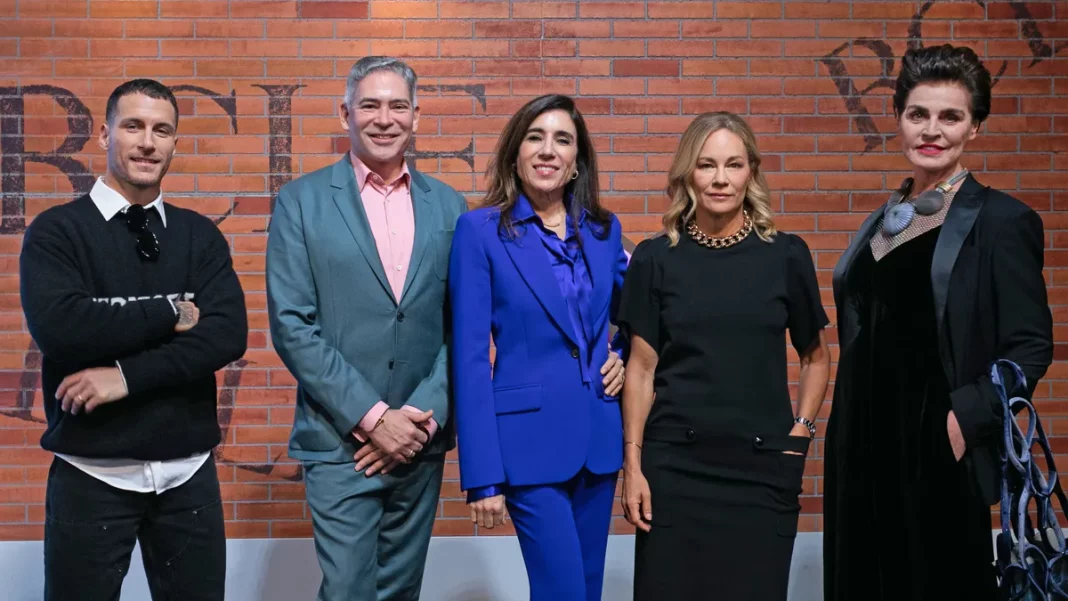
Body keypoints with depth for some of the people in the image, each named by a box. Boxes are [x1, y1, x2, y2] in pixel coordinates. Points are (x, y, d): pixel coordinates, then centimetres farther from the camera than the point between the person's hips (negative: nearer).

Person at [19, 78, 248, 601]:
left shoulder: (201, 235, 6)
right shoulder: (56, 230, -2)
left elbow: (229, 334, -7)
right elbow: (57, 328, -19)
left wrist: (127, 375, -16)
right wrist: (170, 312, -12)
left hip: (189, 473, 3)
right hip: (92, 474, -2)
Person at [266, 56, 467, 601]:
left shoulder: (448, 206, 7)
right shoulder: (301, 202, -2)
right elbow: (292, 326, -8)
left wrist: (425, 414, -9)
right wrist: (372, 417, -13)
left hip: (420, 442, 3)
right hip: (342, 443, -3)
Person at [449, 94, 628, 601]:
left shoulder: (603, 229, 6)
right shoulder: (481, 230, -7)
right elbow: (470, 357, -10)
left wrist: (624, 357, 2)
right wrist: (482, 475, -14)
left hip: (598, 435, 5)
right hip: (529, 437, -5)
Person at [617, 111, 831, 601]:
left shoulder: (786, 255, 1)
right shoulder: (654, 259, 1)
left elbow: (815, 357, 11)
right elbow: (642, 368, 2)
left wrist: (801, 431, 0)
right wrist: (632, 464, -2)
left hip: (762, 467, 1)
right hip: (674, 466, 0)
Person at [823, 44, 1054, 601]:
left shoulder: (1003, 220, -8)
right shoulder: (885, 220, 11)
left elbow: (1031, 347, -10)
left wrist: (966, 418, -20)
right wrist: (846, 432, 11)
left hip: (938, 453, -6)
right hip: (864, 448, 6)